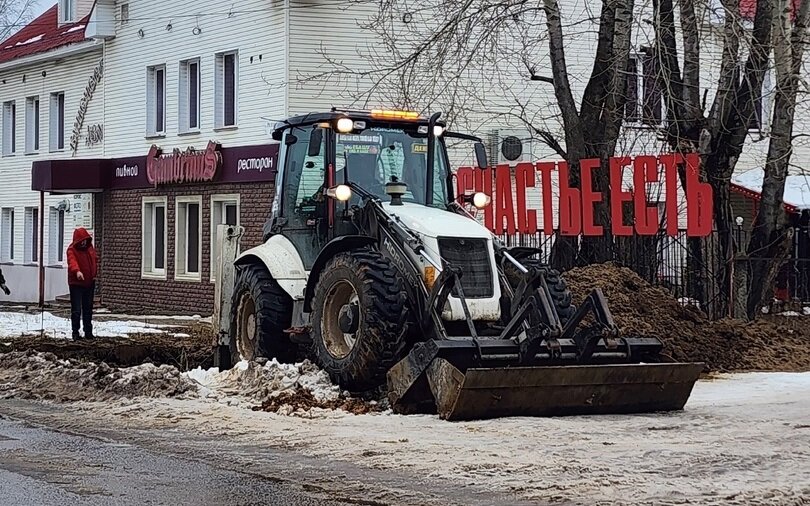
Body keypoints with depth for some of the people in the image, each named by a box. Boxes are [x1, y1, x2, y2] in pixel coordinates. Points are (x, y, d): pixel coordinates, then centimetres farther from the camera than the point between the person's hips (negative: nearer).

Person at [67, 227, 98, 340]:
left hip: (90, 283, 6)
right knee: (76, 310, -6)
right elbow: (72, 261, -33)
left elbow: (95, 260, 25)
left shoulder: (90, 248, 10)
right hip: (76, 284, -6)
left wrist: (95, 273, 14)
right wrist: (77, 271, -52)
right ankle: (75, 332, 1)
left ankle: (88, 332, 21)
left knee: (88, 309, 13)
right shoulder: (72, 250, -13)